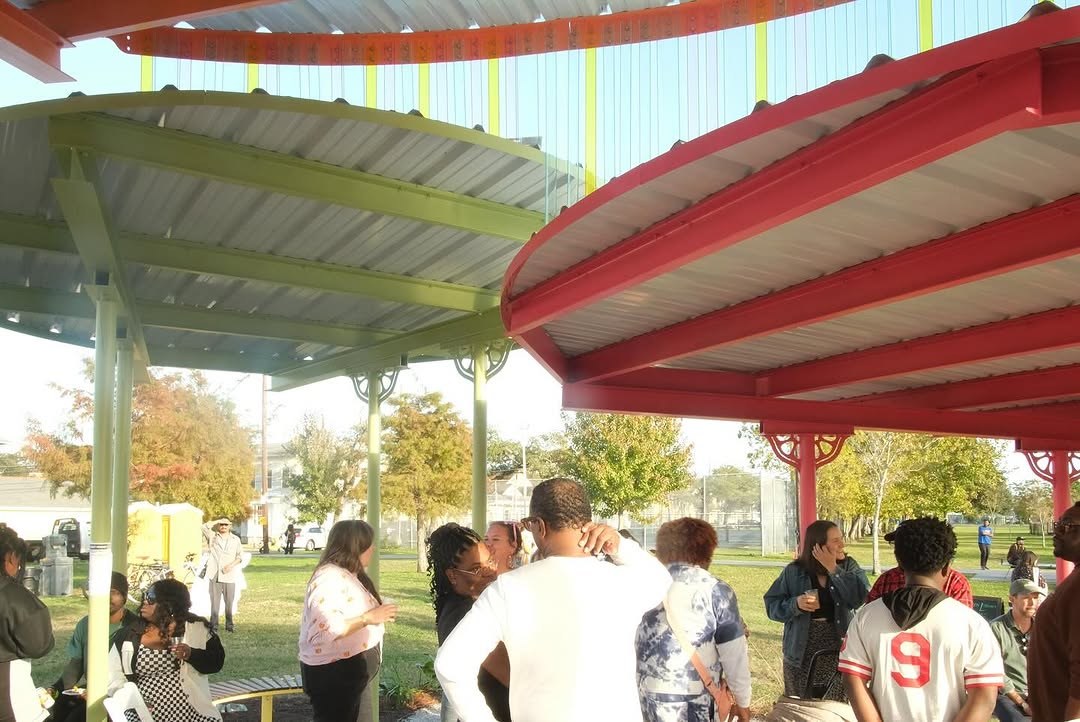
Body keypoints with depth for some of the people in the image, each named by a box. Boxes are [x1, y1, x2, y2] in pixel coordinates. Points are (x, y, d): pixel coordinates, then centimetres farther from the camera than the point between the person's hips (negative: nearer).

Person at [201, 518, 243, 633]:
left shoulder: (235, 539, 13)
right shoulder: (213, 536, 12)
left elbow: (240, 556, 9)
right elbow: (205, 527, -5)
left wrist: (231, 565, -6)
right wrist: (218, 521, 2)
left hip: (229, 575, 0)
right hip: (214, 574, 0)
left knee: (229, 602, 0)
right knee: (214, 601, -2)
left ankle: (229, 625, 8)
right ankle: (213, 625, 2)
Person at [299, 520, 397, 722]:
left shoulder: (350, 575, 12)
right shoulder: (329, 577, -21)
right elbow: (326, 629, -31)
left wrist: (378, 615, 14)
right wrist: (369, 617, -26)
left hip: (354, 672, 11)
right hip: (332, 675, -11)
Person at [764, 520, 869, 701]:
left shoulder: (849, 567, 0)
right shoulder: (794, 572, -4)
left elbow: (863, 598, -16)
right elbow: (771, 604, -2)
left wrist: (833, 569, -17)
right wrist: (795, 604, -20)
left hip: (838, 652, 0)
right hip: (801, 655, 0)